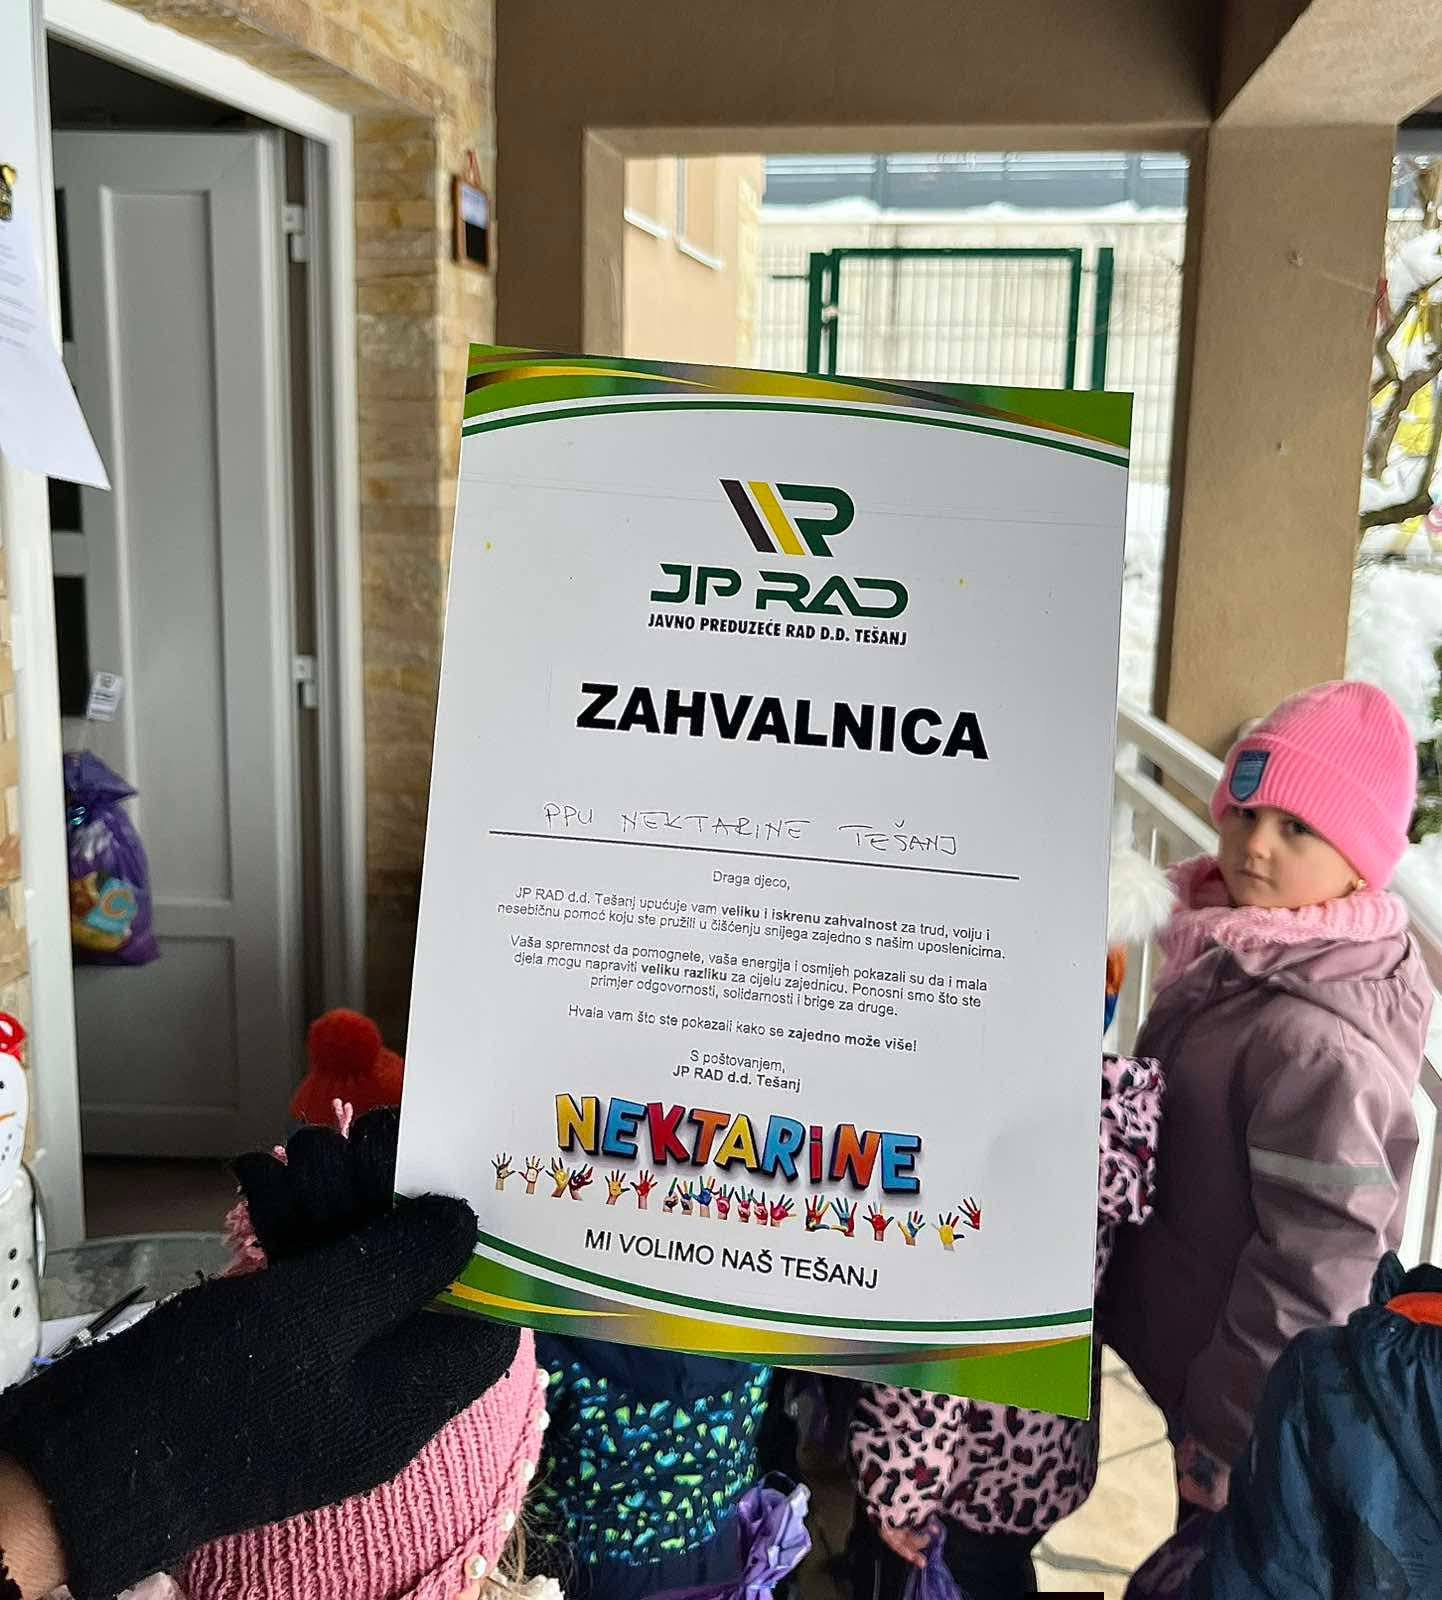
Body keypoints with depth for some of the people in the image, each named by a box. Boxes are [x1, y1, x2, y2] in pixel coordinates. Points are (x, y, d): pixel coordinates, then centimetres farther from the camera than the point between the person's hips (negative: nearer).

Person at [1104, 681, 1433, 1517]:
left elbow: (1316, 1274, -27)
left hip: (1252, 1420, -8)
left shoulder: (1319, 1047, -31)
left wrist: (1228, 1440, -17)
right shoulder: (1244, 956, -1)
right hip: (1176, 1347, 8)